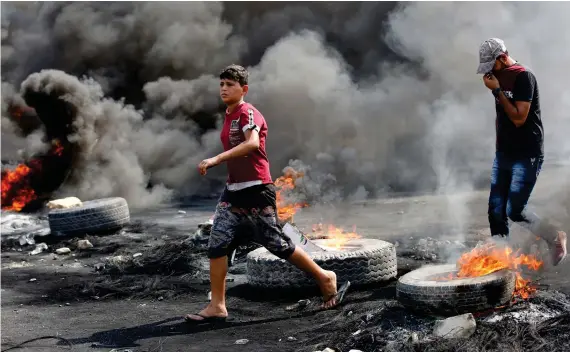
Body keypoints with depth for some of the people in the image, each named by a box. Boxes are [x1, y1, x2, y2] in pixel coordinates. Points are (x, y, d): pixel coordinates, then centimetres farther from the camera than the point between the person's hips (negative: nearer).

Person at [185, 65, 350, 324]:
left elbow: (252, 142, -31)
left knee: (276, 243, -1)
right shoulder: (229, 116, 16)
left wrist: (216, 159, -38)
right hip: (233, 191, 9)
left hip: (256, 191, -8)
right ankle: (217, 306, 3)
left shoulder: (247, 113, -12)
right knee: (217, 244, -2)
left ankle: (324, 278, 17)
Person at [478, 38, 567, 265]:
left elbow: (519, 118, -21)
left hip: (526, 156, -8)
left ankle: (555, 237, 14)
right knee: (496, 211, 4)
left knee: (515, 211, -10)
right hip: (503, 154, 8)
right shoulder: (498, 77, 8)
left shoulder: (523, 77, -15)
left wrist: (497, 90, -20)